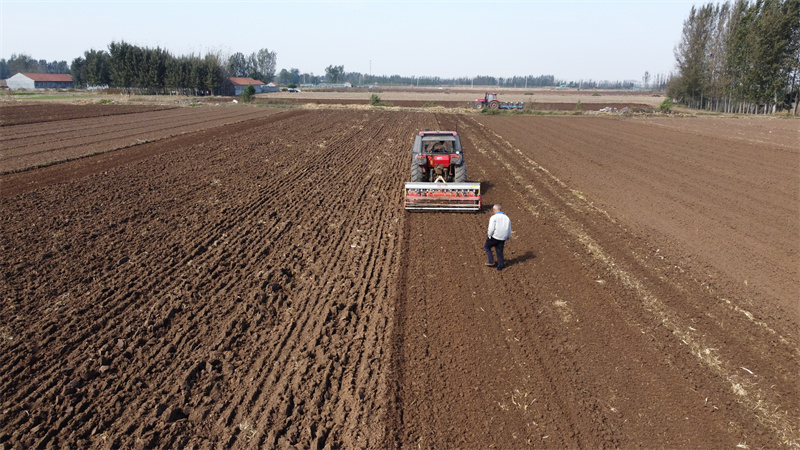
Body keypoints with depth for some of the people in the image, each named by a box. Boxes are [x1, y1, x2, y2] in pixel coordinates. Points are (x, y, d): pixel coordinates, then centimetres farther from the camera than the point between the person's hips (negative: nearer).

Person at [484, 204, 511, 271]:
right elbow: (509, 231, 14)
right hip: (502, 239, 5)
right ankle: (500, 266, 16)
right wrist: (506, 240, 22)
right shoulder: (507, 218, 10)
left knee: (486, 247, 16)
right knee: (499, 252, 15)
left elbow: (491, 229, -16)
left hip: (495, 237, -5)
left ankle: (491, 261, 10)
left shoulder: (494, 217, -9)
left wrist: (489, 237, -1)